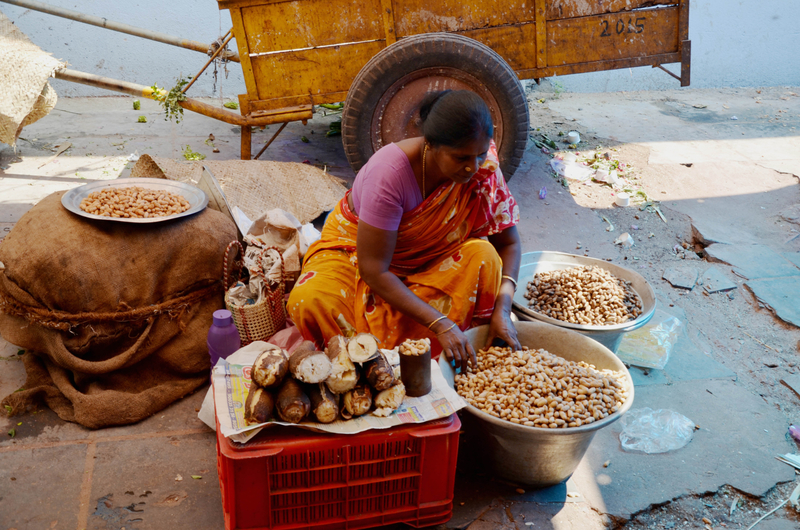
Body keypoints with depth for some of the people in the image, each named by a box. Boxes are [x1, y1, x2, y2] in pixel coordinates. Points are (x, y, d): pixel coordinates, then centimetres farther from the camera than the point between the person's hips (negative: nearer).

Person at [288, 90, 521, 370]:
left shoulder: (483, 165, -21)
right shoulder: (390, 171, -34)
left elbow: (508, 242, -11)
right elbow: (373, 270, -31)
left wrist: (503, 309, -28)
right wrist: (440, 324, -38)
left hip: (427, 258, 4)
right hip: (356, 250, -3)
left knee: (483, 255, -28)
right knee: (310, 301, -32)